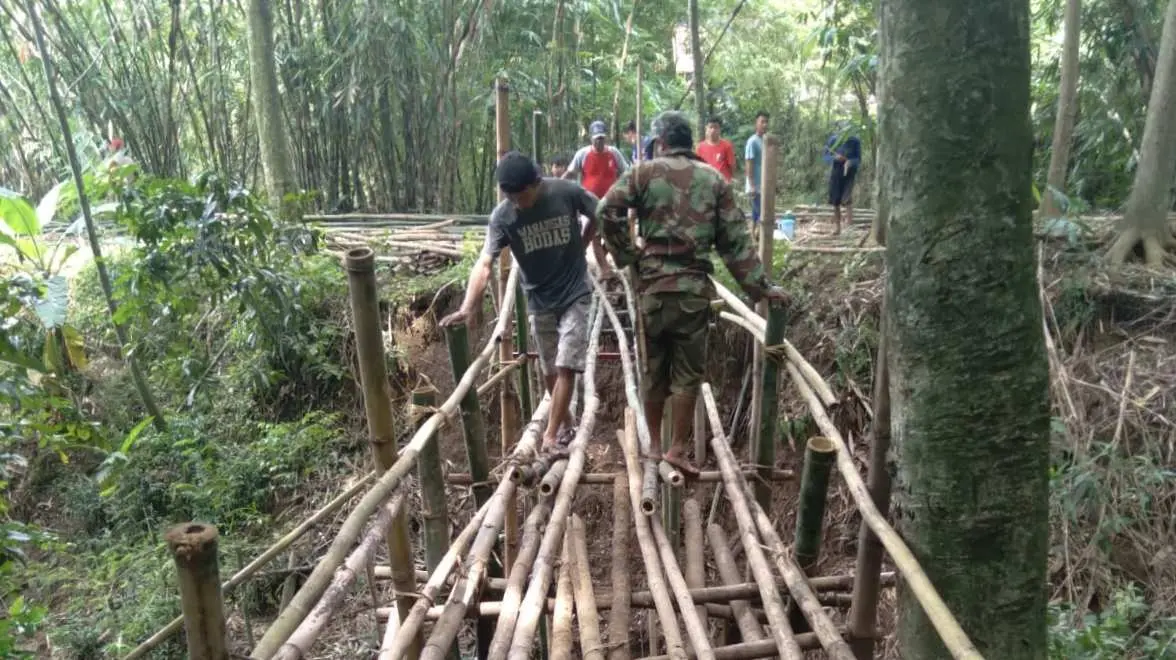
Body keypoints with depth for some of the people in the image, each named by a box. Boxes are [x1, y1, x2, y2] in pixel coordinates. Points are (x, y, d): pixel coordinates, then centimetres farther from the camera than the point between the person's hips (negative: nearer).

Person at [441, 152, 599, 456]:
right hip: (539, 301, 2)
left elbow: (599, 215, 2)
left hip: (574, 295, -2)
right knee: (550, 369, 12)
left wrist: (581, 247, 2)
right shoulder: (502, 215, -18)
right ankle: (564, 423, 34)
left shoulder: (567, 192, -19)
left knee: (566, 366, -8)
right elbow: (484, 264, -27)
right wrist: (467, 308, -40)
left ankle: (551, 435, 0)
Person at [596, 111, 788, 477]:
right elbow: (735, 240, 4)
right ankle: (677, 450, 10)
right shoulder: (714, 179, 8)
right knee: (688, 372, 8)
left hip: (653, 285, 0)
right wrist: (760, 286, 7)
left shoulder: (645, 172, 3)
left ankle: (653, 443, 24)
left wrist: (627, 256, 2)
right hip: (694, 287, 0)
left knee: (653, 368, 13)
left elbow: (606, 212, -9)